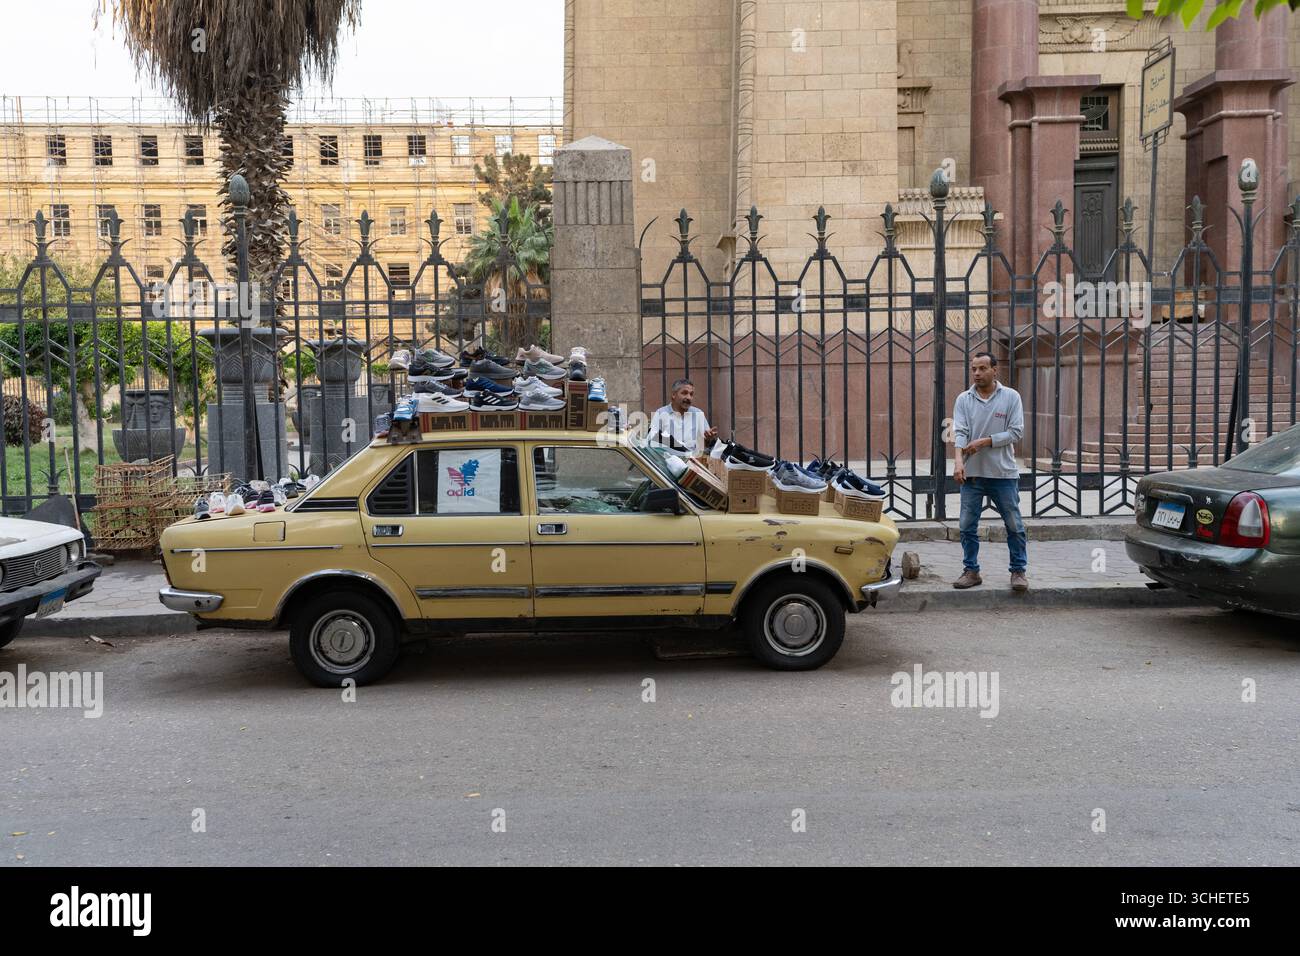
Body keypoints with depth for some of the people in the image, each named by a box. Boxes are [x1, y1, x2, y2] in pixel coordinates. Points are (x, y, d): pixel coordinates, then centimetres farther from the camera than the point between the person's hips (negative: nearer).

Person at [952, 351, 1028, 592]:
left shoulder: (1011, 397, -1)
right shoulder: (964, 399, 3)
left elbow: (1016, 432, -7)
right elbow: (960, 432, -7)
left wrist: (984, 442, -16)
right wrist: (958, 460, -23)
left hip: (1003, 472, -2)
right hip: (972, 473, 2)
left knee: (1014, 526, 5)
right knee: (968, 526, 5)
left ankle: (1018, 571, 17)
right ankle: (971, 571, 17)